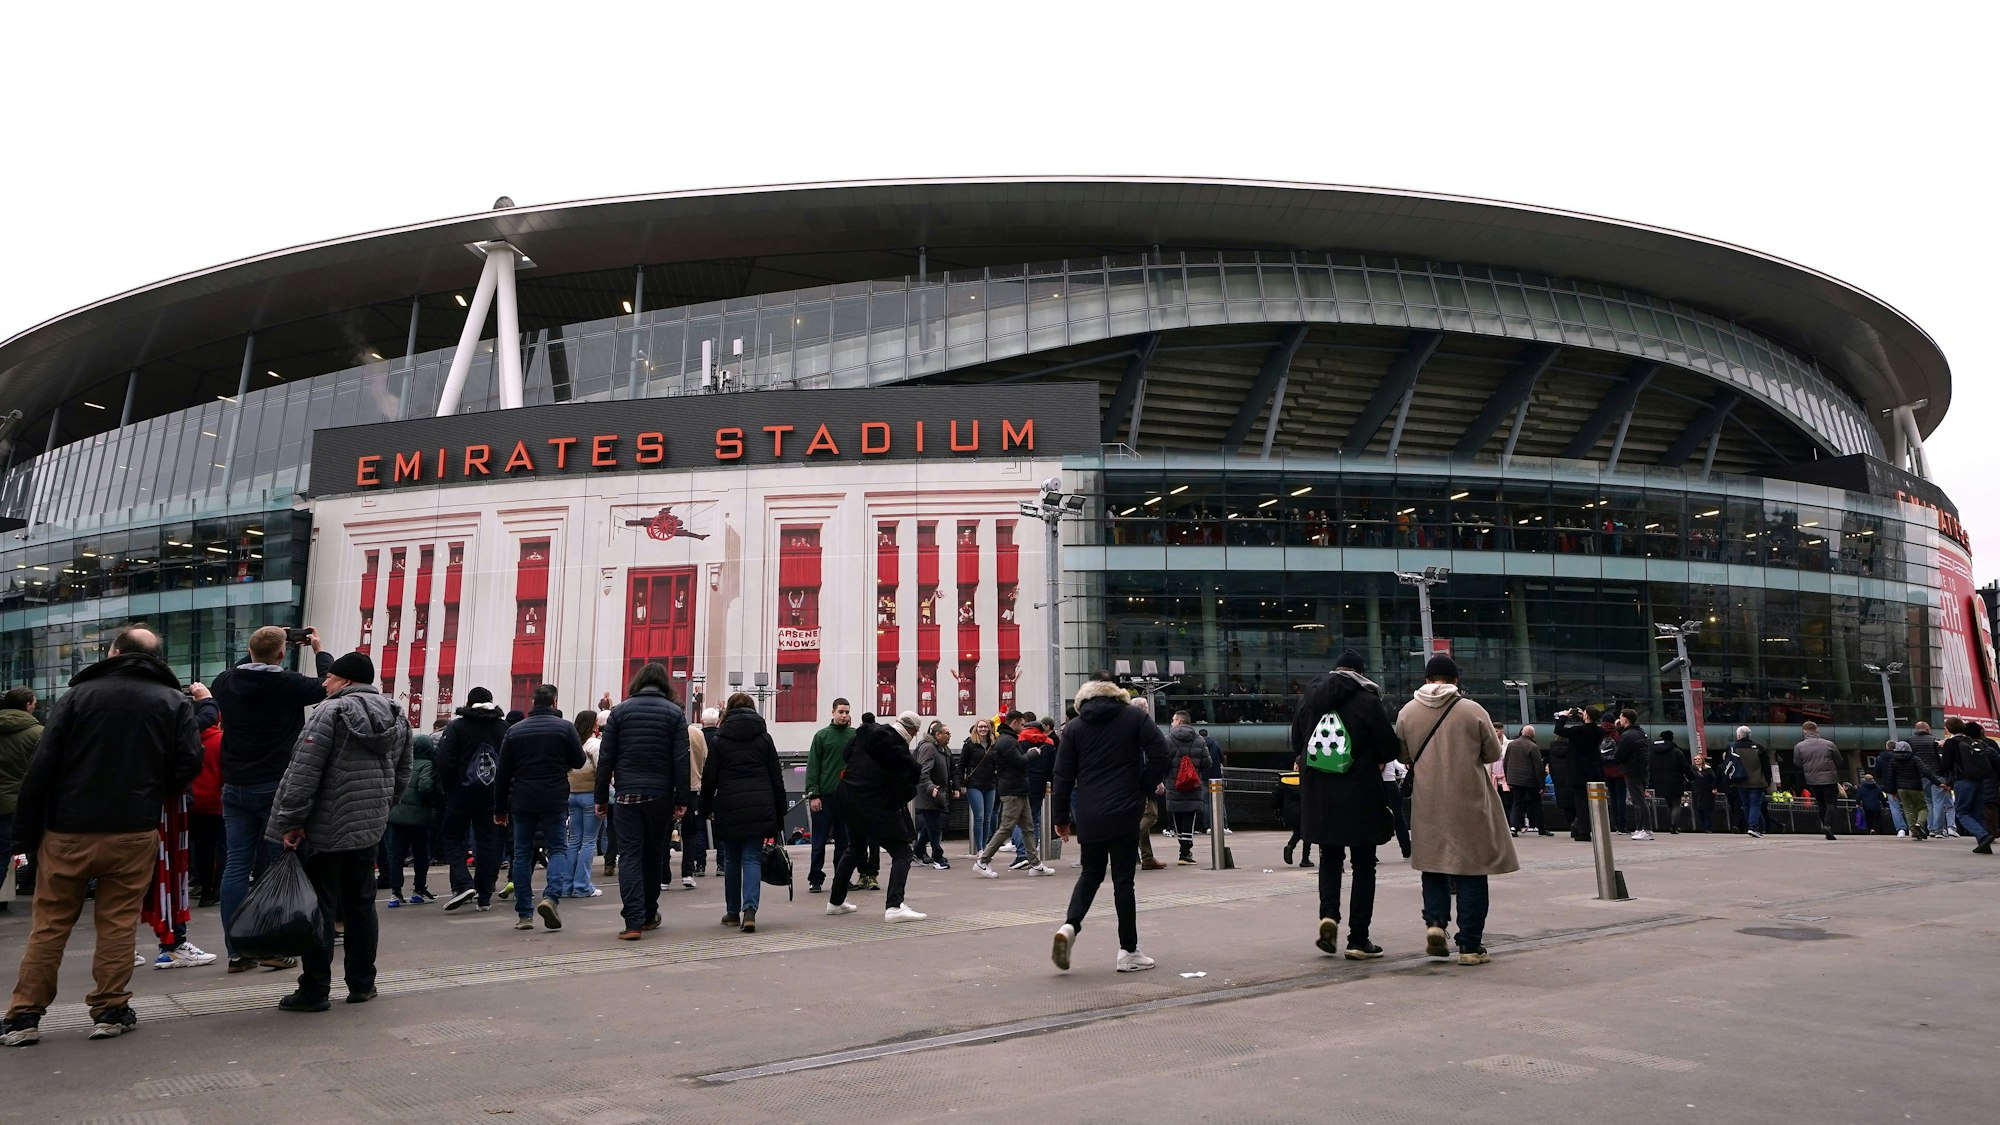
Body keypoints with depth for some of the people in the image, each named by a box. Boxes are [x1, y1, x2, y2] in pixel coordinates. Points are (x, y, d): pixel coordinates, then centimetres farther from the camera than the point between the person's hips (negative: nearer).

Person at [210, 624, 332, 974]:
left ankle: (237, 951, 8)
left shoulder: (227, 681, 1)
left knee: (236, 865, 6)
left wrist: (255, 655, 23)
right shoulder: (288, 683, -13)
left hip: (234, 787, 5)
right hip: (274, 786, -5)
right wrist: (319, 650, 15)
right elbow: (326, 685, 3)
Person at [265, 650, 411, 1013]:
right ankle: (362, 984, 18)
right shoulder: (396, 716, 11)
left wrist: (290, 821, -12)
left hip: (328, 828, -7)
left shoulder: (331, 712, -12)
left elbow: (304, 773, -16)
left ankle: (314, 991, 6)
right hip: (370, 828, 7)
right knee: (361, 904, 14)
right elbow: (402, 776, 16)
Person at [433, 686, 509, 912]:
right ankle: (484, 897, 9)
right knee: (488, 842, 7)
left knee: (453, 837, 11)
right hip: (492, 796, 2)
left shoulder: (456, 726, -5)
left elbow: (444, 762, -11)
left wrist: (447, 789, 3)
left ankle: (462, 884, -9)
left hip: (461, 794, -2)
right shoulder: (504, 727, 3)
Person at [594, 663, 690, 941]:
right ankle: (649, 915, 25)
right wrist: (681, 799, -2)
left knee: (629, 855, 0)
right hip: (661, 795, 0)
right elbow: (681, 760, -3)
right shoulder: (674, 712, 2)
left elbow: (606, 758, 2)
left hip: (628, 794, 0)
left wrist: (601, 796, 7)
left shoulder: (619, 711, 5)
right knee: (654, 854, 14)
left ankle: (633, 922, -10)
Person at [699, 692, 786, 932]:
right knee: (752, 858, 1)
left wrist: (705, 808, 14)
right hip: (760, 807, 1)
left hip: (729, 807, 0)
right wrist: (779, 813, 13)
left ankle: (733, 913, 20)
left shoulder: (718, 739, 3)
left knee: (731, 860, 12)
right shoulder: (764, 737, 7)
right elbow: (776, 777, 8)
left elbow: (709, 778, 3)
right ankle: (749, 910, -17)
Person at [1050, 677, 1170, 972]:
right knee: (1123, 878, 4)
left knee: (1091, 873, 17)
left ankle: (1069, 926, -5)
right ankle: (1128, 951, 8)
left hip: (1087, 815, 2)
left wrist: (1061, 817, 11)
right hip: (1124, 812, -2)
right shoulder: (1135, 716, 3)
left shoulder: (1074, 727, 7)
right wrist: (1147, 790, 4)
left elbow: (1063, 775, 4)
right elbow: (1159, 753, -8)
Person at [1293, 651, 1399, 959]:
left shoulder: (1309, 697, 4)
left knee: (1329, 857, 20)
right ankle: (1358, 940, 8)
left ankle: (1328, 914, -2)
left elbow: (1296, 744, 11)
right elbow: (1389, 748, -8)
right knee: (1363, 865, 7)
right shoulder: (1368, 701, -10)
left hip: (1318, 794, 4)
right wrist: (1372, 759, 12)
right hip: (1360, 794, -4)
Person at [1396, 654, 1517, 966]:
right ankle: (1470, 946, 7)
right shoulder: (1473, 711, -7)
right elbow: (1493, 754, 3)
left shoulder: (1407, 712, 0)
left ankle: (1435, 920, -1)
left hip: (1427, 804, 2)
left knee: (1433, 862, 18)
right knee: (1471, 870, 5)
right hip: (1468, 803, -2)